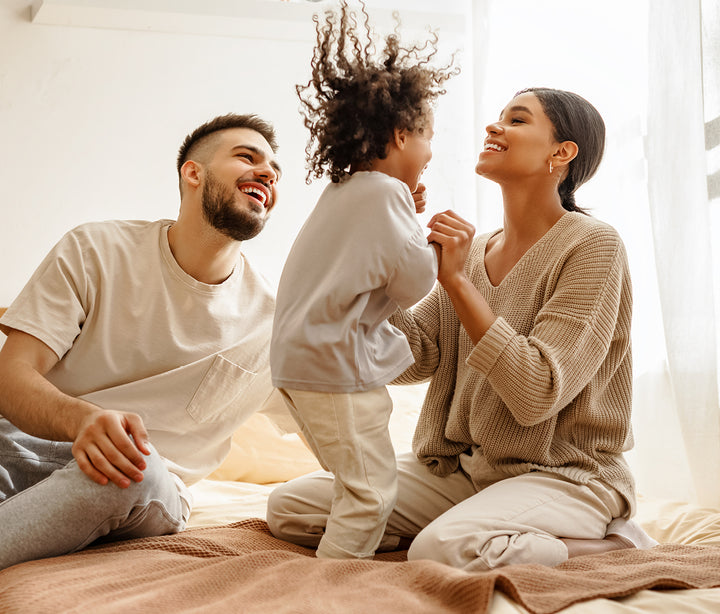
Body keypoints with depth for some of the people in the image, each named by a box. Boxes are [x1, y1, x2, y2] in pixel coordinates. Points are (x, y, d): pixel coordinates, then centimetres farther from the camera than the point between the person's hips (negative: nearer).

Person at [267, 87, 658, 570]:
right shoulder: (473, 249, 9)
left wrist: (457, 281, -19)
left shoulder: (592, 245, -11)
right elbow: (411, 361, 2)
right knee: (290, 506, -4)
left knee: (444, 549, -37)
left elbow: (537, 394, -21)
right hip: (463, 469, 7)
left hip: (564, 475, -7)